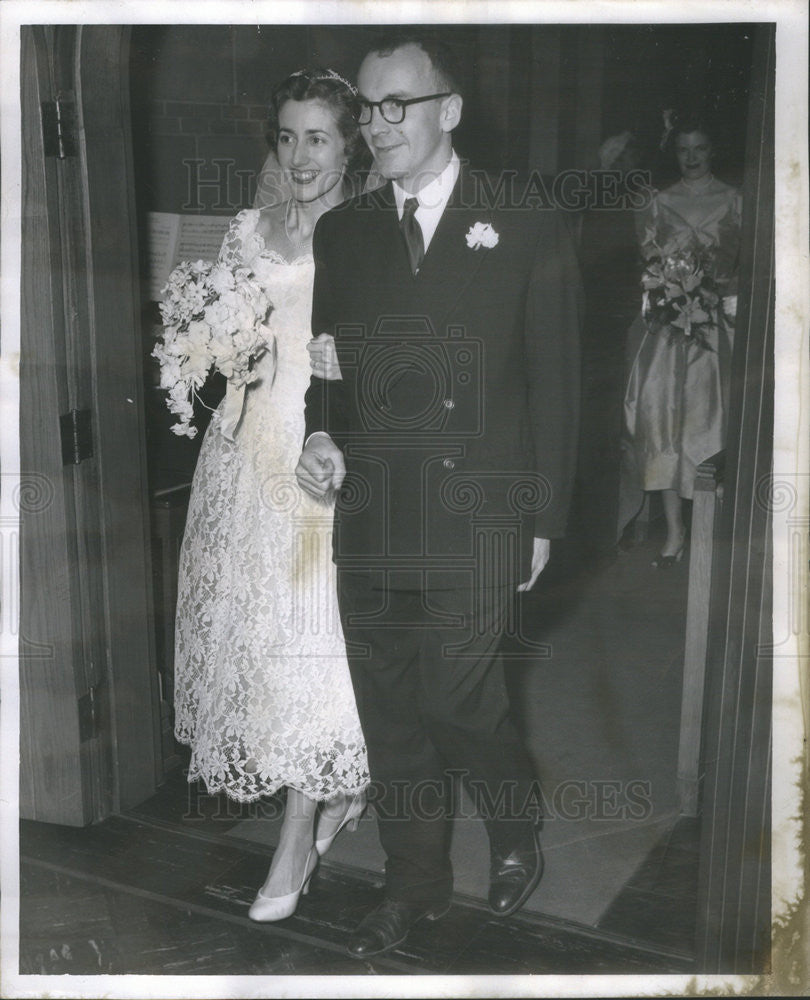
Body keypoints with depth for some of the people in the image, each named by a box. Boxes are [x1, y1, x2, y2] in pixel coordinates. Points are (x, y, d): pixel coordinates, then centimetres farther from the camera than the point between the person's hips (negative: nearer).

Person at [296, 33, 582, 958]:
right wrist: (321, 437, -5)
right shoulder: (341, 232, 10)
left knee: (455, 702, -3)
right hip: (369, 518, 4)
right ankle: (414, 885, 34)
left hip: (476, 521, -3)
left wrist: (544, 521, -1)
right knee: (390, 715, 11)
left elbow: (555, 387, 1)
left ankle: (516, 831, 32)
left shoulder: (525, 231, 0)